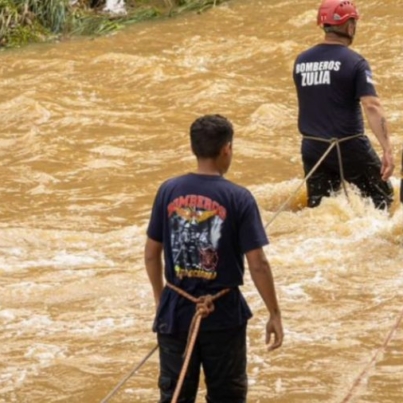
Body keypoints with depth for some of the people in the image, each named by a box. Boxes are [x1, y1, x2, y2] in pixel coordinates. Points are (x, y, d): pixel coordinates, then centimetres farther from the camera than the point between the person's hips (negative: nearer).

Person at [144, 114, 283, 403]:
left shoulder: (169, 191, -4)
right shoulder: (238, 198, -12)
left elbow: (151, 254, 4)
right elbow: (258, 264, -12)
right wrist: (274, 314, -2)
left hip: (176, 313, 2)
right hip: (223, 314, -2)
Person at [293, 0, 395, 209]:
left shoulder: (301, 61, 5)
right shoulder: (354, 62, -12)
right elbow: (372, 106, -21)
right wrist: (387, 149, -26)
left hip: (312, 149, 5)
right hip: (349, 148, -5)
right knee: (381, 198, 11)